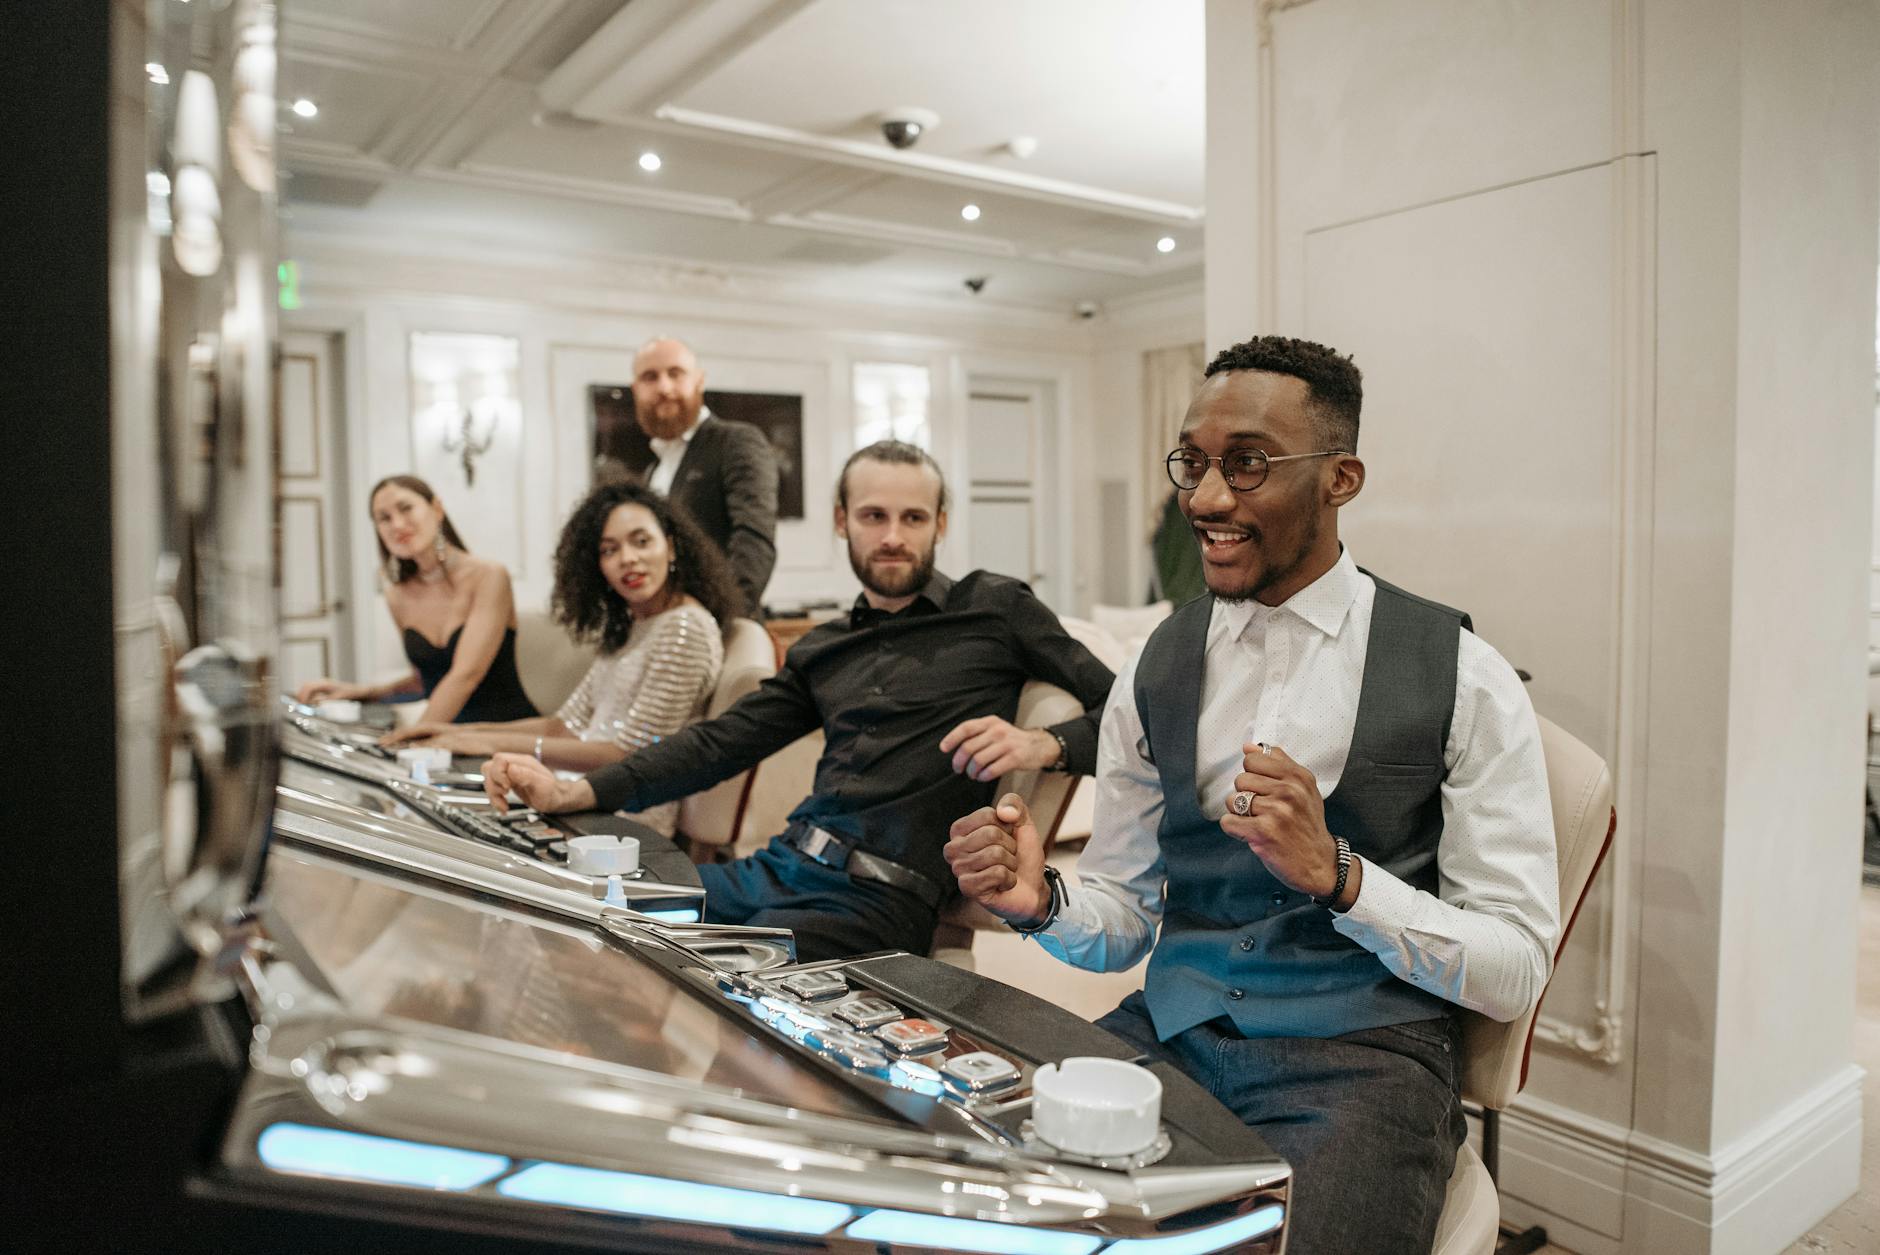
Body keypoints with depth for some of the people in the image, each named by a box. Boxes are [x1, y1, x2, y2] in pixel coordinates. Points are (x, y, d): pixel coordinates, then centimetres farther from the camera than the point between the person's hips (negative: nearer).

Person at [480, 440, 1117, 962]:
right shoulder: (822, 648, 20)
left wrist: (1042, 744, -19)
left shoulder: (993, 608, 4)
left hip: (876, 897, -6)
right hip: (777, 867, 6)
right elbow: (721, 741, 18)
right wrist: (572, 793, 8)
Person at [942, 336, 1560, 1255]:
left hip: (1361, 1054, -2)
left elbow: (1516, 970, -4)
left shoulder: (1461, 678, -3)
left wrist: (1334, 871, -21)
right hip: (1171, 1034, 3)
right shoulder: (1154, 672, 7)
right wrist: (1040, 901, -12)